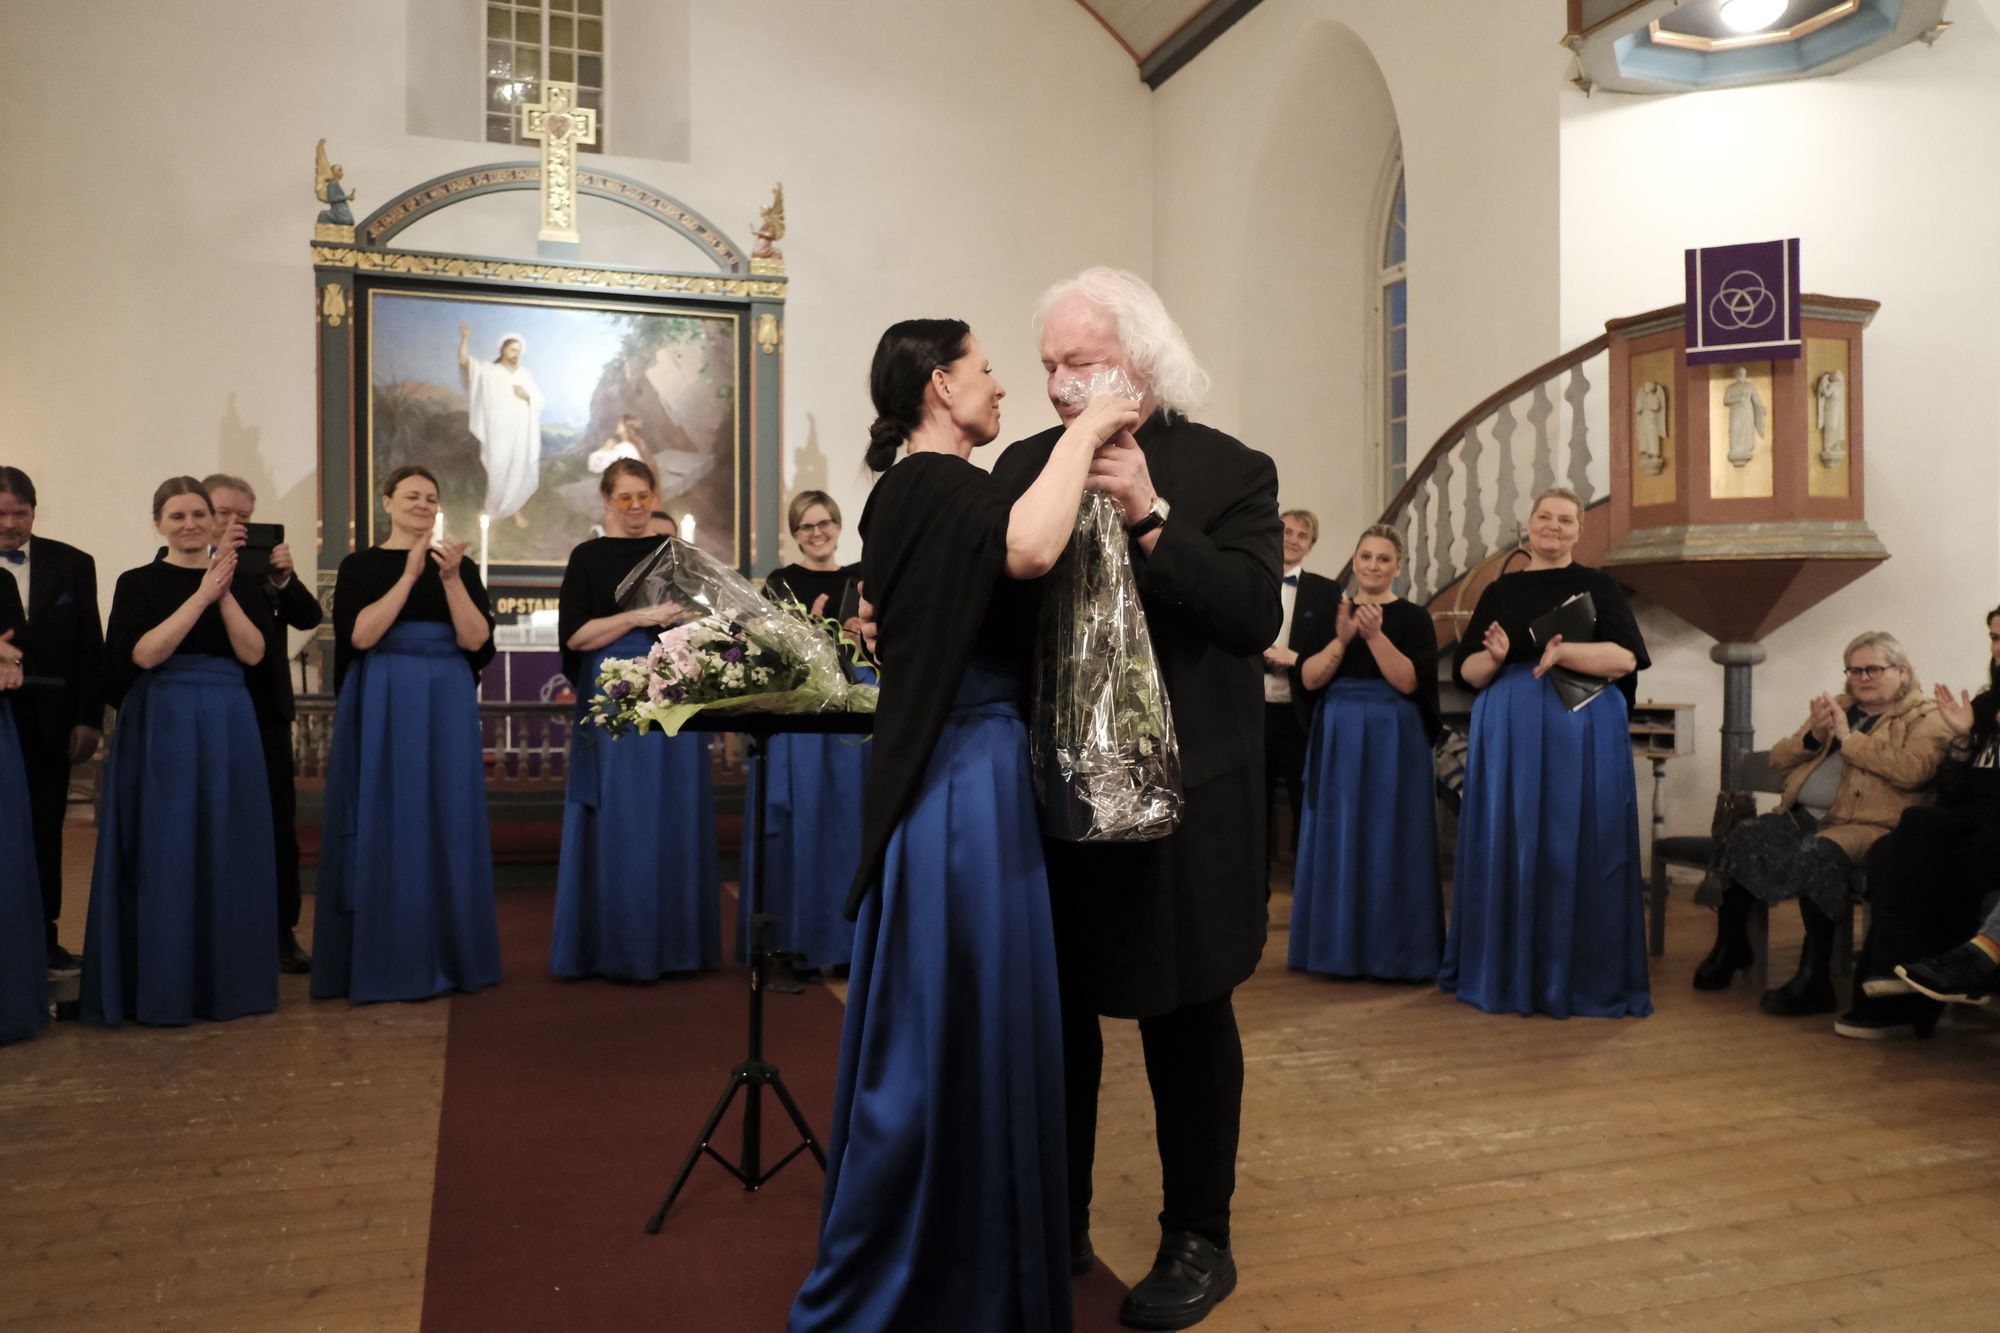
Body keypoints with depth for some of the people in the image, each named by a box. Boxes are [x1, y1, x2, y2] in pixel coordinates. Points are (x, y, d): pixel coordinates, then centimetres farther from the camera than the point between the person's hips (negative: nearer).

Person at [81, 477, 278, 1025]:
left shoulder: (239, 579, 9)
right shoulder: (137, 583, 1)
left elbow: (252, 653, -3)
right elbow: (143, 654, -13)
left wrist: (225, 592, -15)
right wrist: (203, 594, -16)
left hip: (227, 725, 3)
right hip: (160, 724, -3)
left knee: (226, 850, 5)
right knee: (163, 852, -1)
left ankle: (225, 980, 16)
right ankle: (159, 987, 9)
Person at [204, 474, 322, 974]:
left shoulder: (267, 566, 6)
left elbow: (309, 617, -4)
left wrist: (285, 577, -18)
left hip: (266, 710, 2)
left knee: (280, 825, 5)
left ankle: (282, 931, 15)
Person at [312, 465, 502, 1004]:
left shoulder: (461, 565, 10)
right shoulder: (360, 566, 5)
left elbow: (475, 639, -2)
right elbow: (360, 635, -10)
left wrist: (450, 578, -13)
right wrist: (408, 577, -14)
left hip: (446, 705, 2)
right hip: (381, 705, -2)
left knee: (446, 823, 4)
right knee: (383, 825, -1)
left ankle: (446, 957, 14)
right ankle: (381, 962, 9)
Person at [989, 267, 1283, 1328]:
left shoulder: (1228, 470, -4)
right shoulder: (1024, 466, 8)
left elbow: (1256, 616, -15)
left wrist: (1151, 517, -22)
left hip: (1178, 795, -3)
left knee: (1185, 1015, 8)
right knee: (1055, 1012, 13)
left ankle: (1197, 1240, 26)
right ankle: (1057, 1223, 32)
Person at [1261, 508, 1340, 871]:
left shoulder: (1326, 592, 3)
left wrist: (1294, 658, -16)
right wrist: (1268, 656, -13)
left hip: (1300, 716, -1)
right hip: (1252, 712, 2)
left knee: (1306, 807, 5)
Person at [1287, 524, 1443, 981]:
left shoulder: (1414, 619, 1)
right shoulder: (1331, 612, 9)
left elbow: (1408, 682, -12)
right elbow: (1308, 679, -1)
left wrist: (1375, 636, -22)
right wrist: (1341, 639, -15)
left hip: (1392, 739, -3)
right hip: (1337, 737, 3)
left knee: (1388, 841, -1)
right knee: (1337, 839, 5)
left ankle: (1389, 950, 8)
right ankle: (1339, 946, 15)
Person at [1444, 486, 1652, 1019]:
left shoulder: (1598, 586, 6)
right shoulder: (1499, 591, 12)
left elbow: (1626, 657, -7)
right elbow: (1467, 672, 9)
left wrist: (1563, 652, -21)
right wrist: (1495, 657, -12)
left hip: (1584, 732, -2)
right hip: (1508, 732, 2)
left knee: (1577, 850, -2)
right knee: (1508, 848, 2)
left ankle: (1581, 978, 7)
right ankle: (1506, 973, 12)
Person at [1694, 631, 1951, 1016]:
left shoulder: (1925, 718, 8)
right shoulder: (1838, 707, 25)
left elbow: (1913, 769, -15)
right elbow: (1779, 759, 21)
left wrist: (1847, 738, -10)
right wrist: (1814, 736, 1)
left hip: (1866, 825, -6)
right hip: (1803, 816, 6)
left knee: (1816, 854, -36)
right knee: (1745, 837, -22)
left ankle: (1814, 980, -30)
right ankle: (1730, 946, -8)